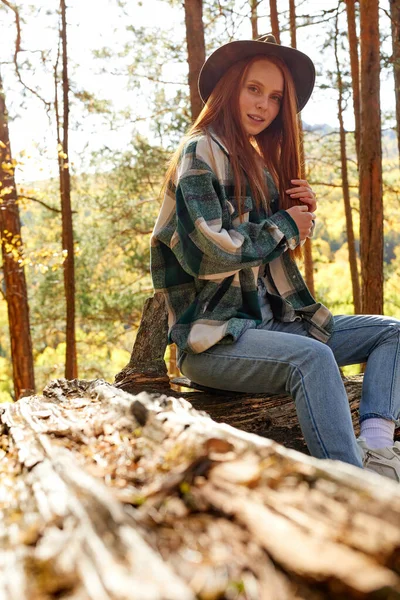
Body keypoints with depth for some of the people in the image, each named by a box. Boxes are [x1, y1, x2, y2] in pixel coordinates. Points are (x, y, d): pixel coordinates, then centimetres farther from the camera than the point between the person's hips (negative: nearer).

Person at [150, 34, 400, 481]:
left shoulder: (263, 163, 17)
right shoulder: (202, 152, -7)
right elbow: (208, 253, -19)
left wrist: (305, 216, 2)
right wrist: (285, 225, -6)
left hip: (270, 321, 9)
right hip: (213, 338, -8)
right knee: (312, 357, -34)